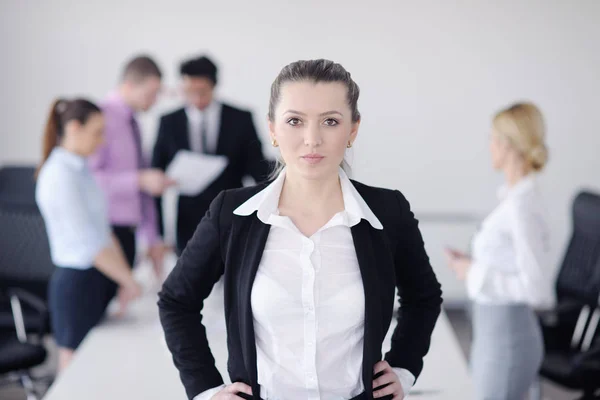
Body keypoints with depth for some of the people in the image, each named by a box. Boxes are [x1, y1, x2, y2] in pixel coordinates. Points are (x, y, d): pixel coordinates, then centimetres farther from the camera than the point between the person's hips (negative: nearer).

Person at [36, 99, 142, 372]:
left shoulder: (81, 169, 10)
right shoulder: (59, 175, -17)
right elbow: (89, 243, -19)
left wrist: (126, 279, 6)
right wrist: (131, 282, -13)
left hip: (99, 279, 8)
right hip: (77, 282, -8)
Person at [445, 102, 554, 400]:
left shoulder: (522, 205, -22)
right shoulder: (515, 196, 6)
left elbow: (537, 288, -24)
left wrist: (475, 273, -17)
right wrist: (470, 264, 6)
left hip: (507, 338, -9)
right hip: (495, 331, 9)